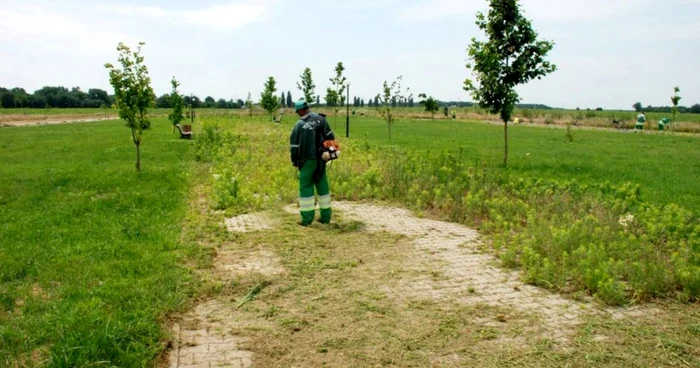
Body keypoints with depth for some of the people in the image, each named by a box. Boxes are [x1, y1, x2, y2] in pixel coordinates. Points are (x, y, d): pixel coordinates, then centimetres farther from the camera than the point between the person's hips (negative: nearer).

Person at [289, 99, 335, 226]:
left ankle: (307, 218, 3)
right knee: (322, 186, 12)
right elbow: (330, 137, 5)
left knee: (306, 187, 4)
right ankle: (326, 217, 16)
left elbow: (294, 145, -2)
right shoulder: (321, 119, 1)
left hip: (306, 160, -3)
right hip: (320, 159, 3)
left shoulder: (299, 125, -6)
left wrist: (294, 161, 10)